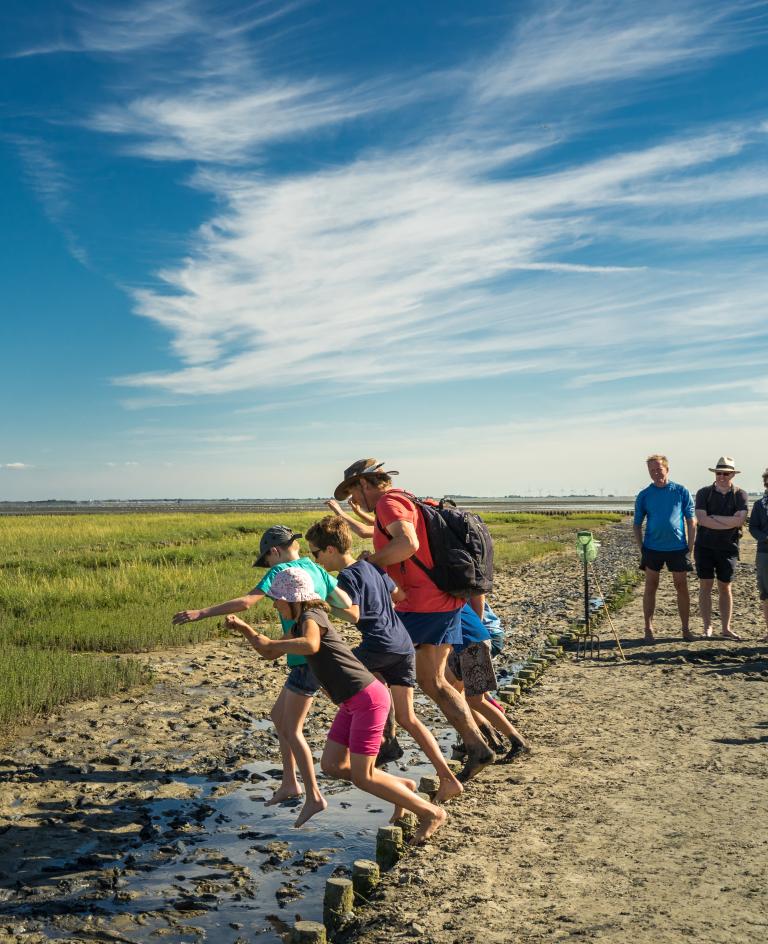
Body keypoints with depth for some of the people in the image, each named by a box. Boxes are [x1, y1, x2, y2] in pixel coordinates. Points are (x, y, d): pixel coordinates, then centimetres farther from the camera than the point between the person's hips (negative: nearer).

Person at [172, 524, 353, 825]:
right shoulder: (317, 569, 11)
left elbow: (246, 601, -20)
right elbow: (346, 604, 9)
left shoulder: (281, 571, -10)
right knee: (278, 715, 19)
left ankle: (314, 797, 6)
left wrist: (201, 613, -18)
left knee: (292, 730, 1)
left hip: (306, 660, -9)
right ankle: (290, 784, 27)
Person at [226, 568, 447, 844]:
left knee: (361, 777, -4)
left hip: (367, 699, -10)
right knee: (331, 766, 11)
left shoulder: (311, 617, -15)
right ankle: (401, 786, 20)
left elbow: (311, 645, -39)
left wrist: (270, 643, -27)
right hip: (353, 703, 10)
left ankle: (431, 813, 7)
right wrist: (243, 627, 11)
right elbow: (270, 654, 23)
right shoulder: (298, 625, 13)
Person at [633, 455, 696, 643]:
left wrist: (689, 547, -2)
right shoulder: (644, 495, 2)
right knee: (650, 587, 5)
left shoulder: (681, 492, 1)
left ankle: (686, 629, 15)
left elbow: (691, 521, 3)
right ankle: (648, 629, 12)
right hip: (652, 548, 0)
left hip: (678, 548, 0)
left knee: (682, 587, 6)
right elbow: (637, 525, 7)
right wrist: (641, 548, -1)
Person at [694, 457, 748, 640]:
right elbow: (701, 519, -14)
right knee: (705, 586, 1)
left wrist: (713, 517, -13)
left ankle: (726, 629, 13)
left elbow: (740, 520, -15)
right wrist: (729, 522, -14)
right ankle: (707, 627, 9)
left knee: (725, 587, 7)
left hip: (728, 548, 1)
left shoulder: (740, 495, 1)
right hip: (705, 547, 0)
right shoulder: (704, 493, 0)